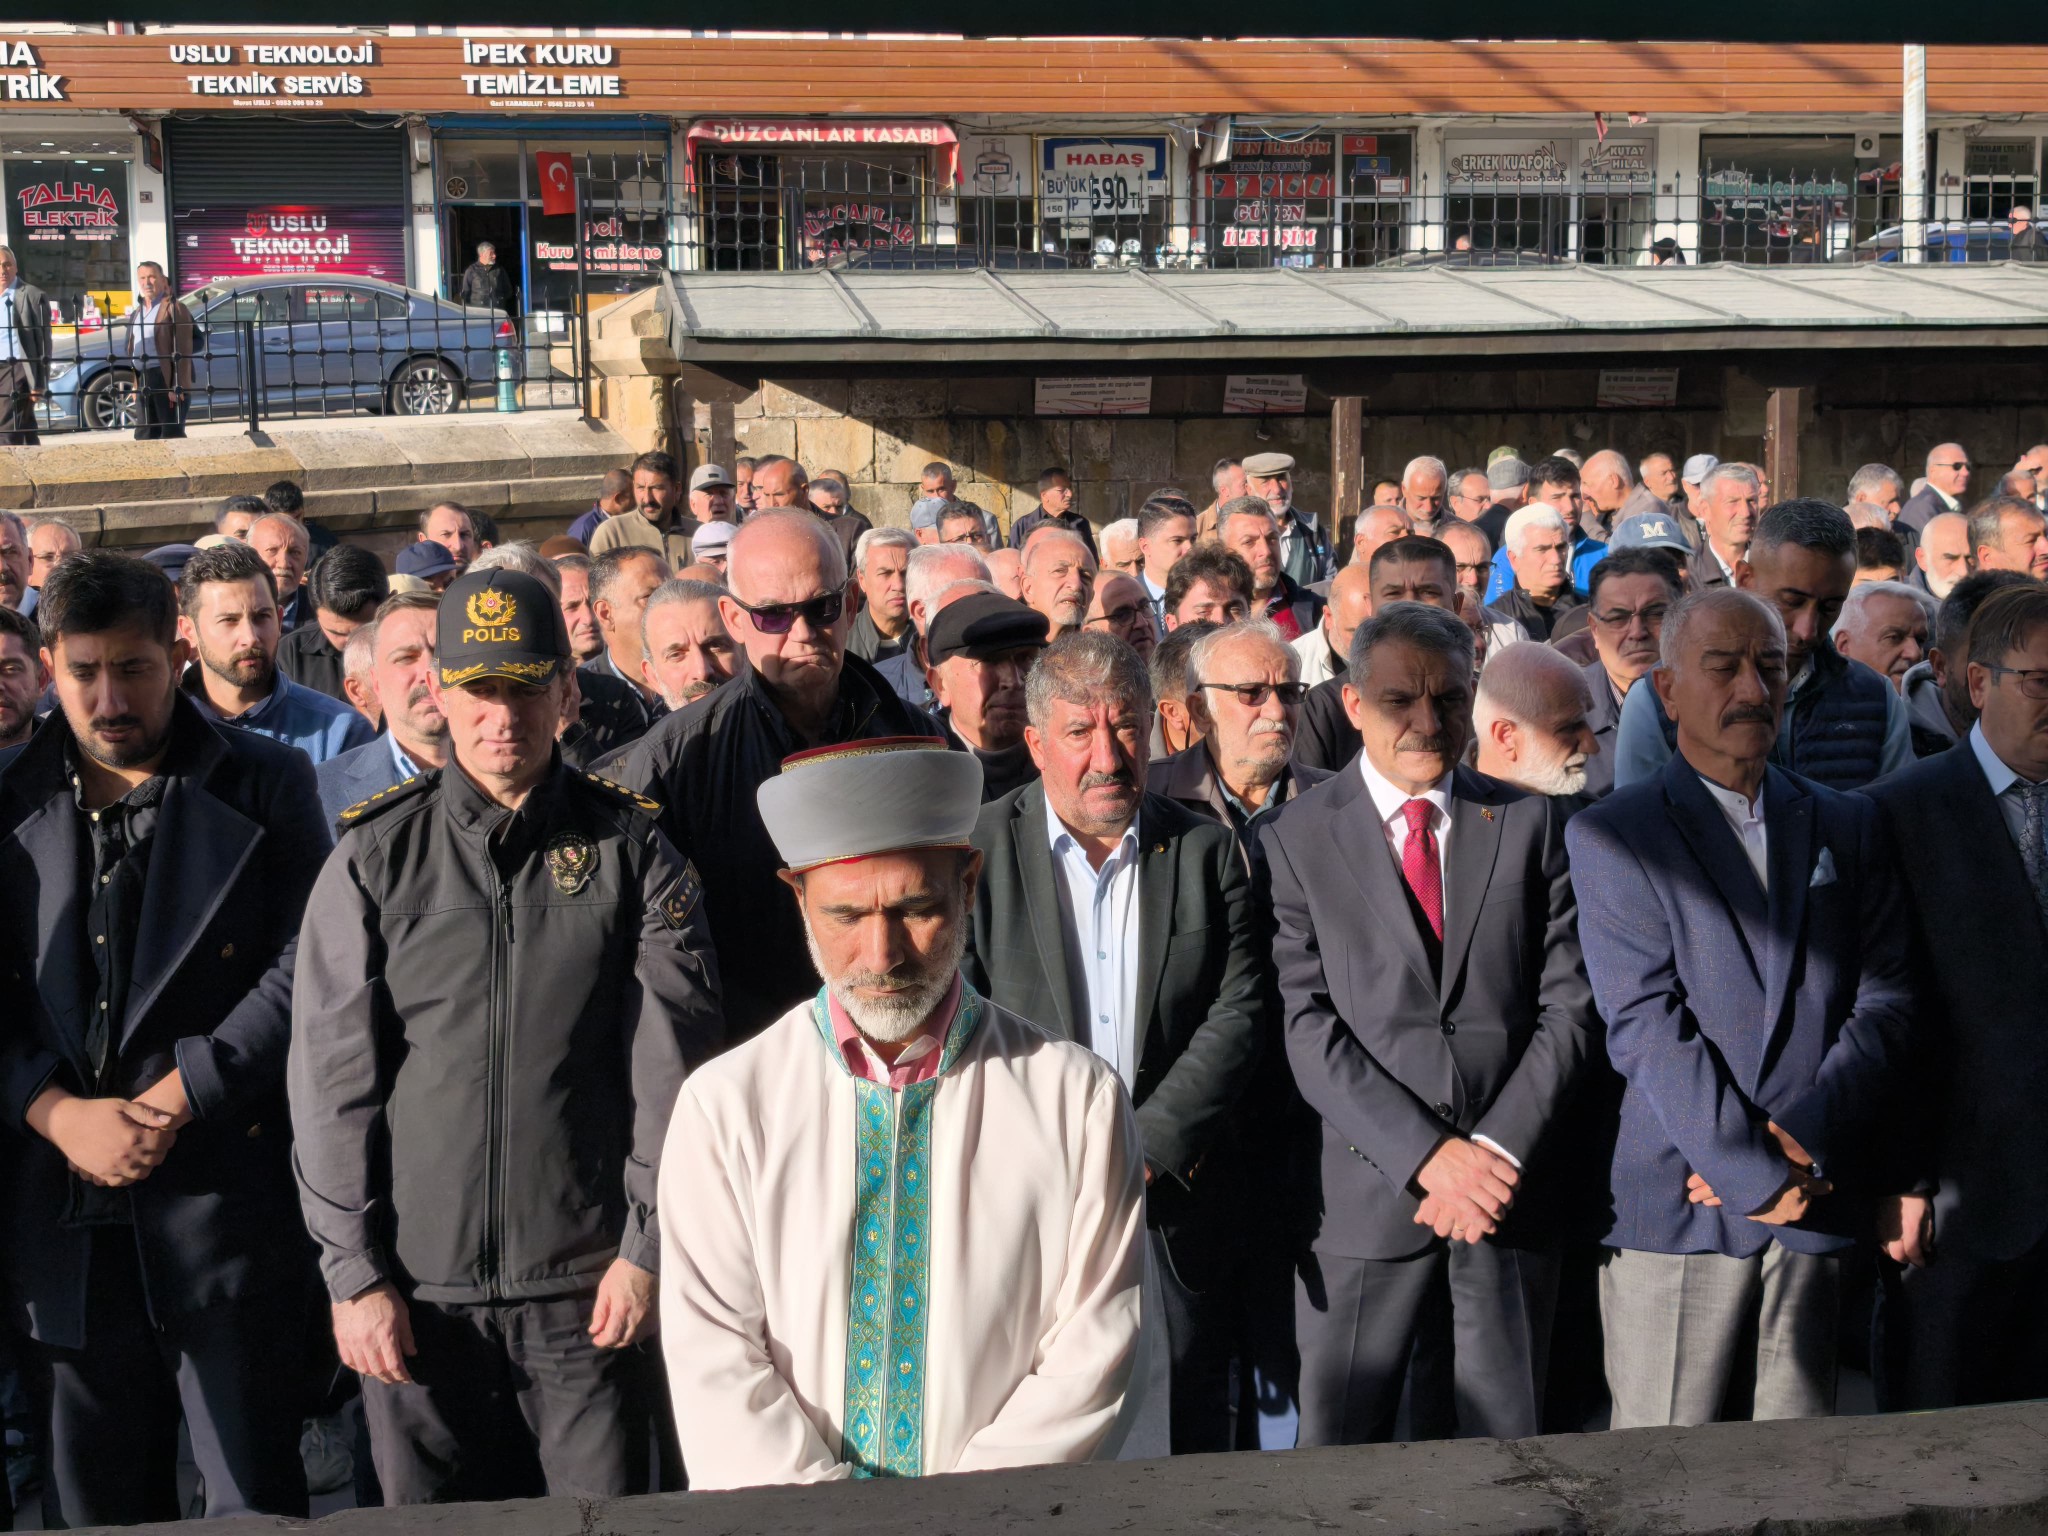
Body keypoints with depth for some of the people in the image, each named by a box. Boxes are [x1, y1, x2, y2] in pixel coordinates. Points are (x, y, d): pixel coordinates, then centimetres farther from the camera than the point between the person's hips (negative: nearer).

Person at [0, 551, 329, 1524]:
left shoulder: (265, 786, 2)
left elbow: (303, 971, -6)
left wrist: (171, 1101, -12)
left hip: (224, 1189, -3)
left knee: (251, 1497, 3)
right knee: (99, 1495, 13)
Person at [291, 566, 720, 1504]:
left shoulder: (630, 849, 1)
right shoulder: (375, 857, 2)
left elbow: (672, 1064, -1)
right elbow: (331, 1080, 1)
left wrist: (647, 1248, -5)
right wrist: (353, 1275, -2)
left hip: (590, 1287, -1)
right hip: (421, 1292, 1)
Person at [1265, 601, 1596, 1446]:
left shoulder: (1532, 824, 7)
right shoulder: (1295, 838, 0)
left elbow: (1568, 1005, 3)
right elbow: (1307, 1028, -6)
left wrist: (1496, 1149, -9)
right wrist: (1427, 1156, -14)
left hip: (1508, 1188, 2)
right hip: (1364, 1196, -2)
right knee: (1339, 1449, 3)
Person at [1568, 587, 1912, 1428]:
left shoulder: (1846, 825, 14)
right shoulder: (1611, 835, 0)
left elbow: (1884, 998, 6)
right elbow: (1645, 1023, -8)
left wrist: (1803, 1138, -9)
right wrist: (1752, 1175, -12)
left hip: (1816, 1199, 4)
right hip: (1680, 1208, -3)